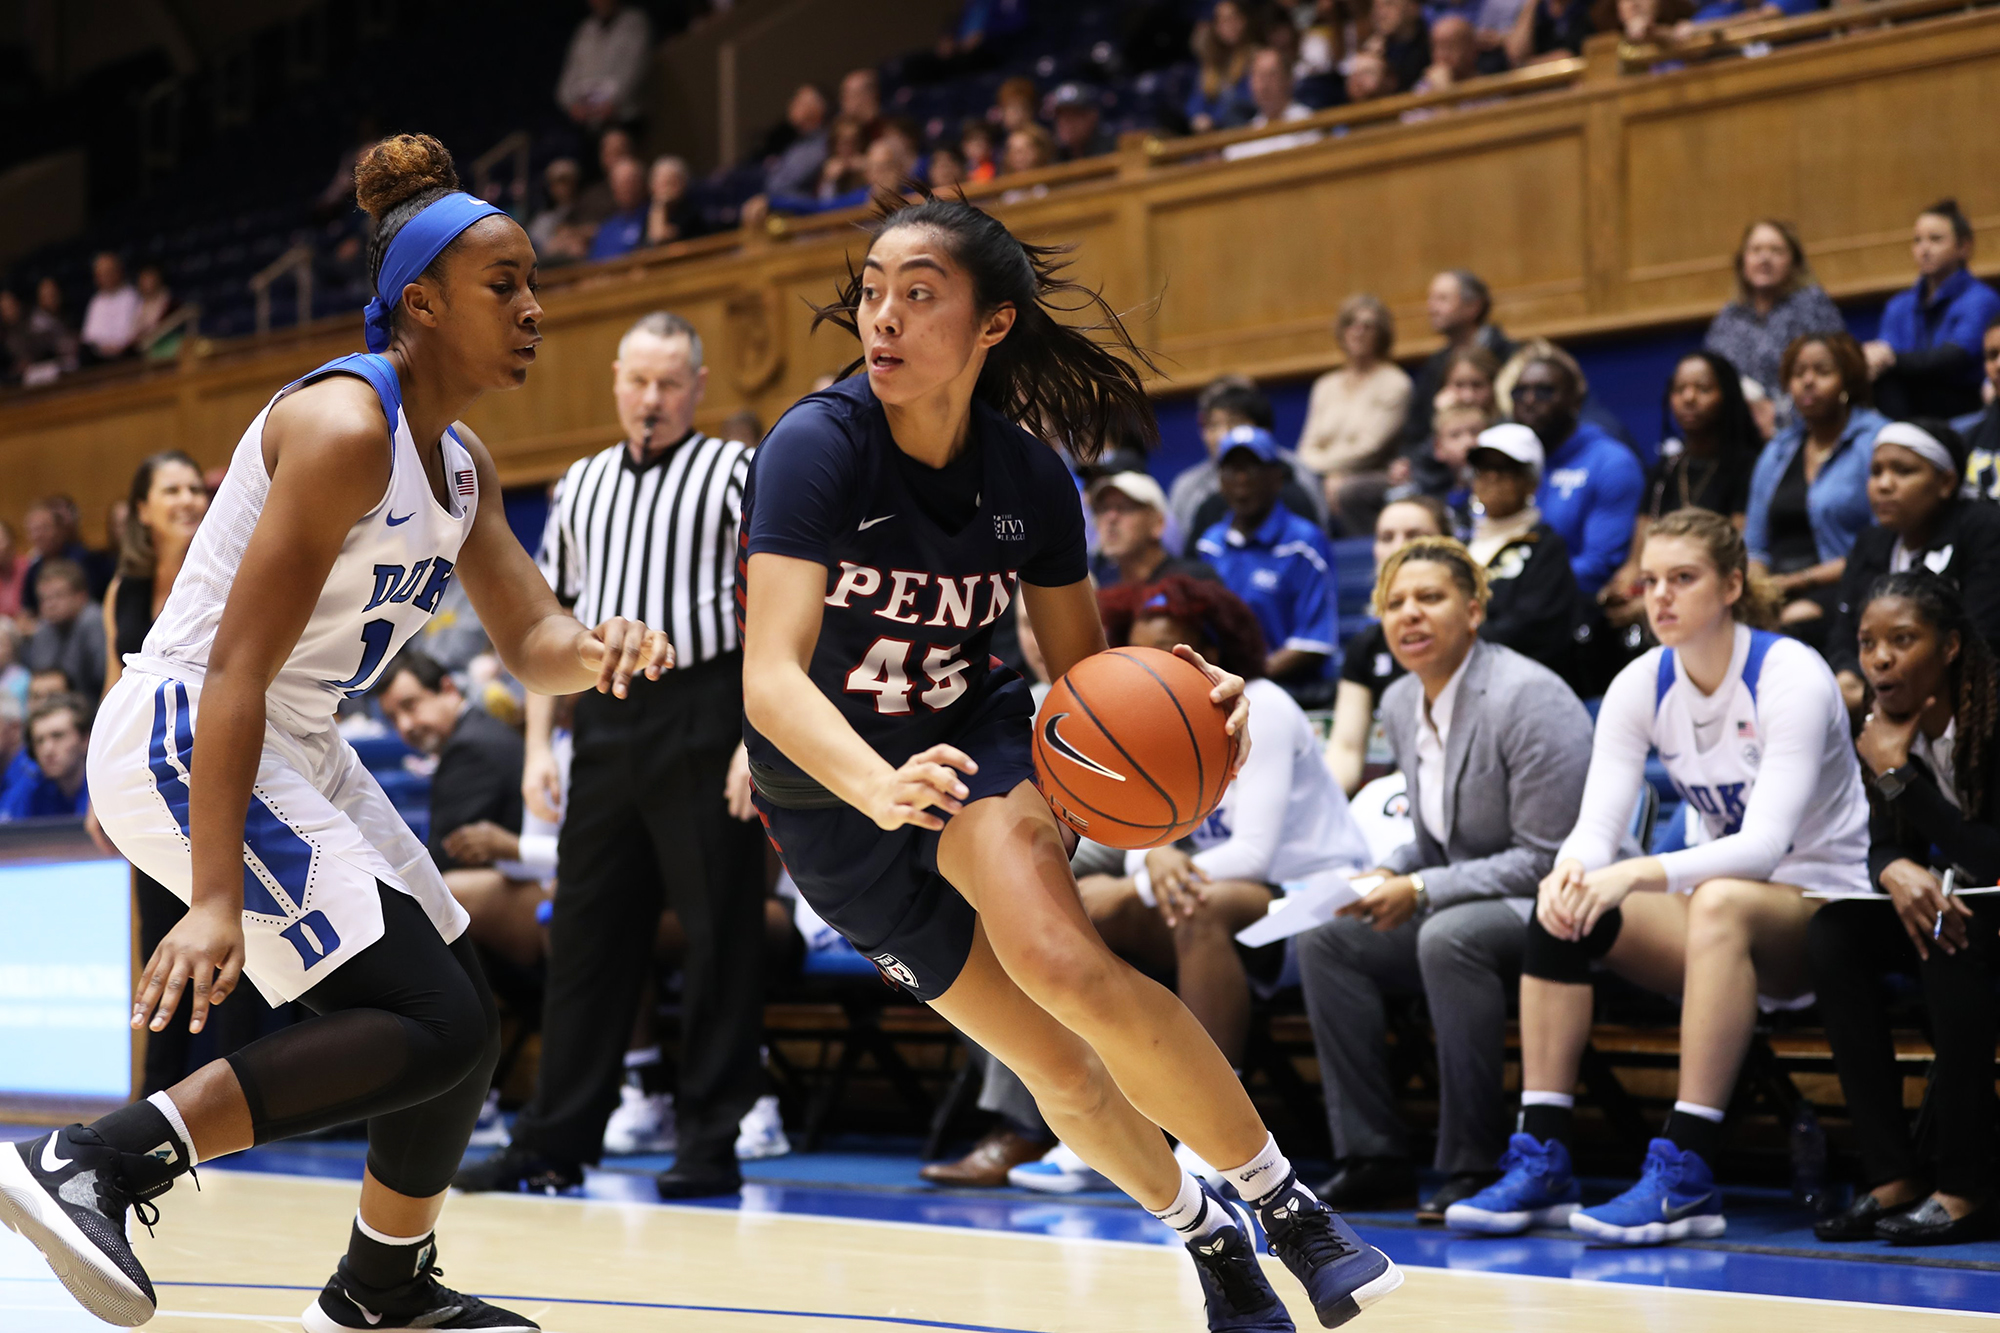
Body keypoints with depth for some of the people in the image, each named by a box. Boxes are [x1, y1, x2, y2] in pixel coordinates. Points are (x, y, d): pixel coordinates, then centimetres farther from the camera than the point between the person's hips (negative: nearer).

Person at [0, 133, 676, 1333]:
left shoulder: (459, 460, 10)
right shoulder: (345, 427, -19)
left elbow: (530, 638, 12)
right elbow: (236, 667, -25)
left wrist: (595, 652, -15)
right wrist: (215, 899, -31)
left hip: (296, 753, 10)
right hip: (184, 741, -10)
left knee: (466, 1026, 14)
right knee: (434, 1029, -17)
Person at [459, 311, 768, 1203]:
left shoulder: (737, 474, 1)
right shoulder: (583, 486, 17)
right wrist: (538, 744, 10)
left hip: (699, 718, -5)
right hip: (603, 721, 5)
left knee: (719, 933, -3)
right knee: (585, 932, 7)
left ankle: (711, 1143, 3)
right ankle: (556, 1143, 13)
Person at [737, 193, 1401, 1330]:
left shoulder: (1029, 477, -12)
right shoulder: (818, 447, -24)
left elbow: (1084, 669, 2)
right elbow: (771, 677, -35)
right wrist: (880, 789, -54)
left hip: (977, 738, 1)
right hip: (835, 795, -1)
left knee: (1061, 959, -31)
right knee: (1059, 1071, 2)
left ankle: (1279, 1194, -15)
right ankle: (1208, 1234, 30)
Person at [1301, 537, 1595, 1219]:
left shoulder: (1526, 697, -19)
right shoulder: (1401, 704, 7)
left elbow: (1544, 857, -20)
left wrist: (1422, 892, -22)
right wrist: (1389, 874, -3)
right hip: (1465, 903, 9)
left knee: (1449, 935, -36)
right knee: (1324, 937, -7)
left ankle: (1476, 1166, -26)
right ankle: (1372, 1158, -5)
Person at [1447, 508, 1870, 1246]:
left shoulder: (1792, 675, -18)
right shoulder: (1641, 686, -1)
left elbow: (1765, 843, -29)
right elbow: (1598, 820, -9)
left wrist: (1641, 873, -43)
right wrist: (1570, 869, -34)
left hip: (1820, 907, -6)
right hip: (1713, 903, 6)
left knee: (1722, 902, -38)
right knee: (1562, 907, -19)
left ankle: (1685, 1175, -42)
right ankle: (1541, 1161, -20)